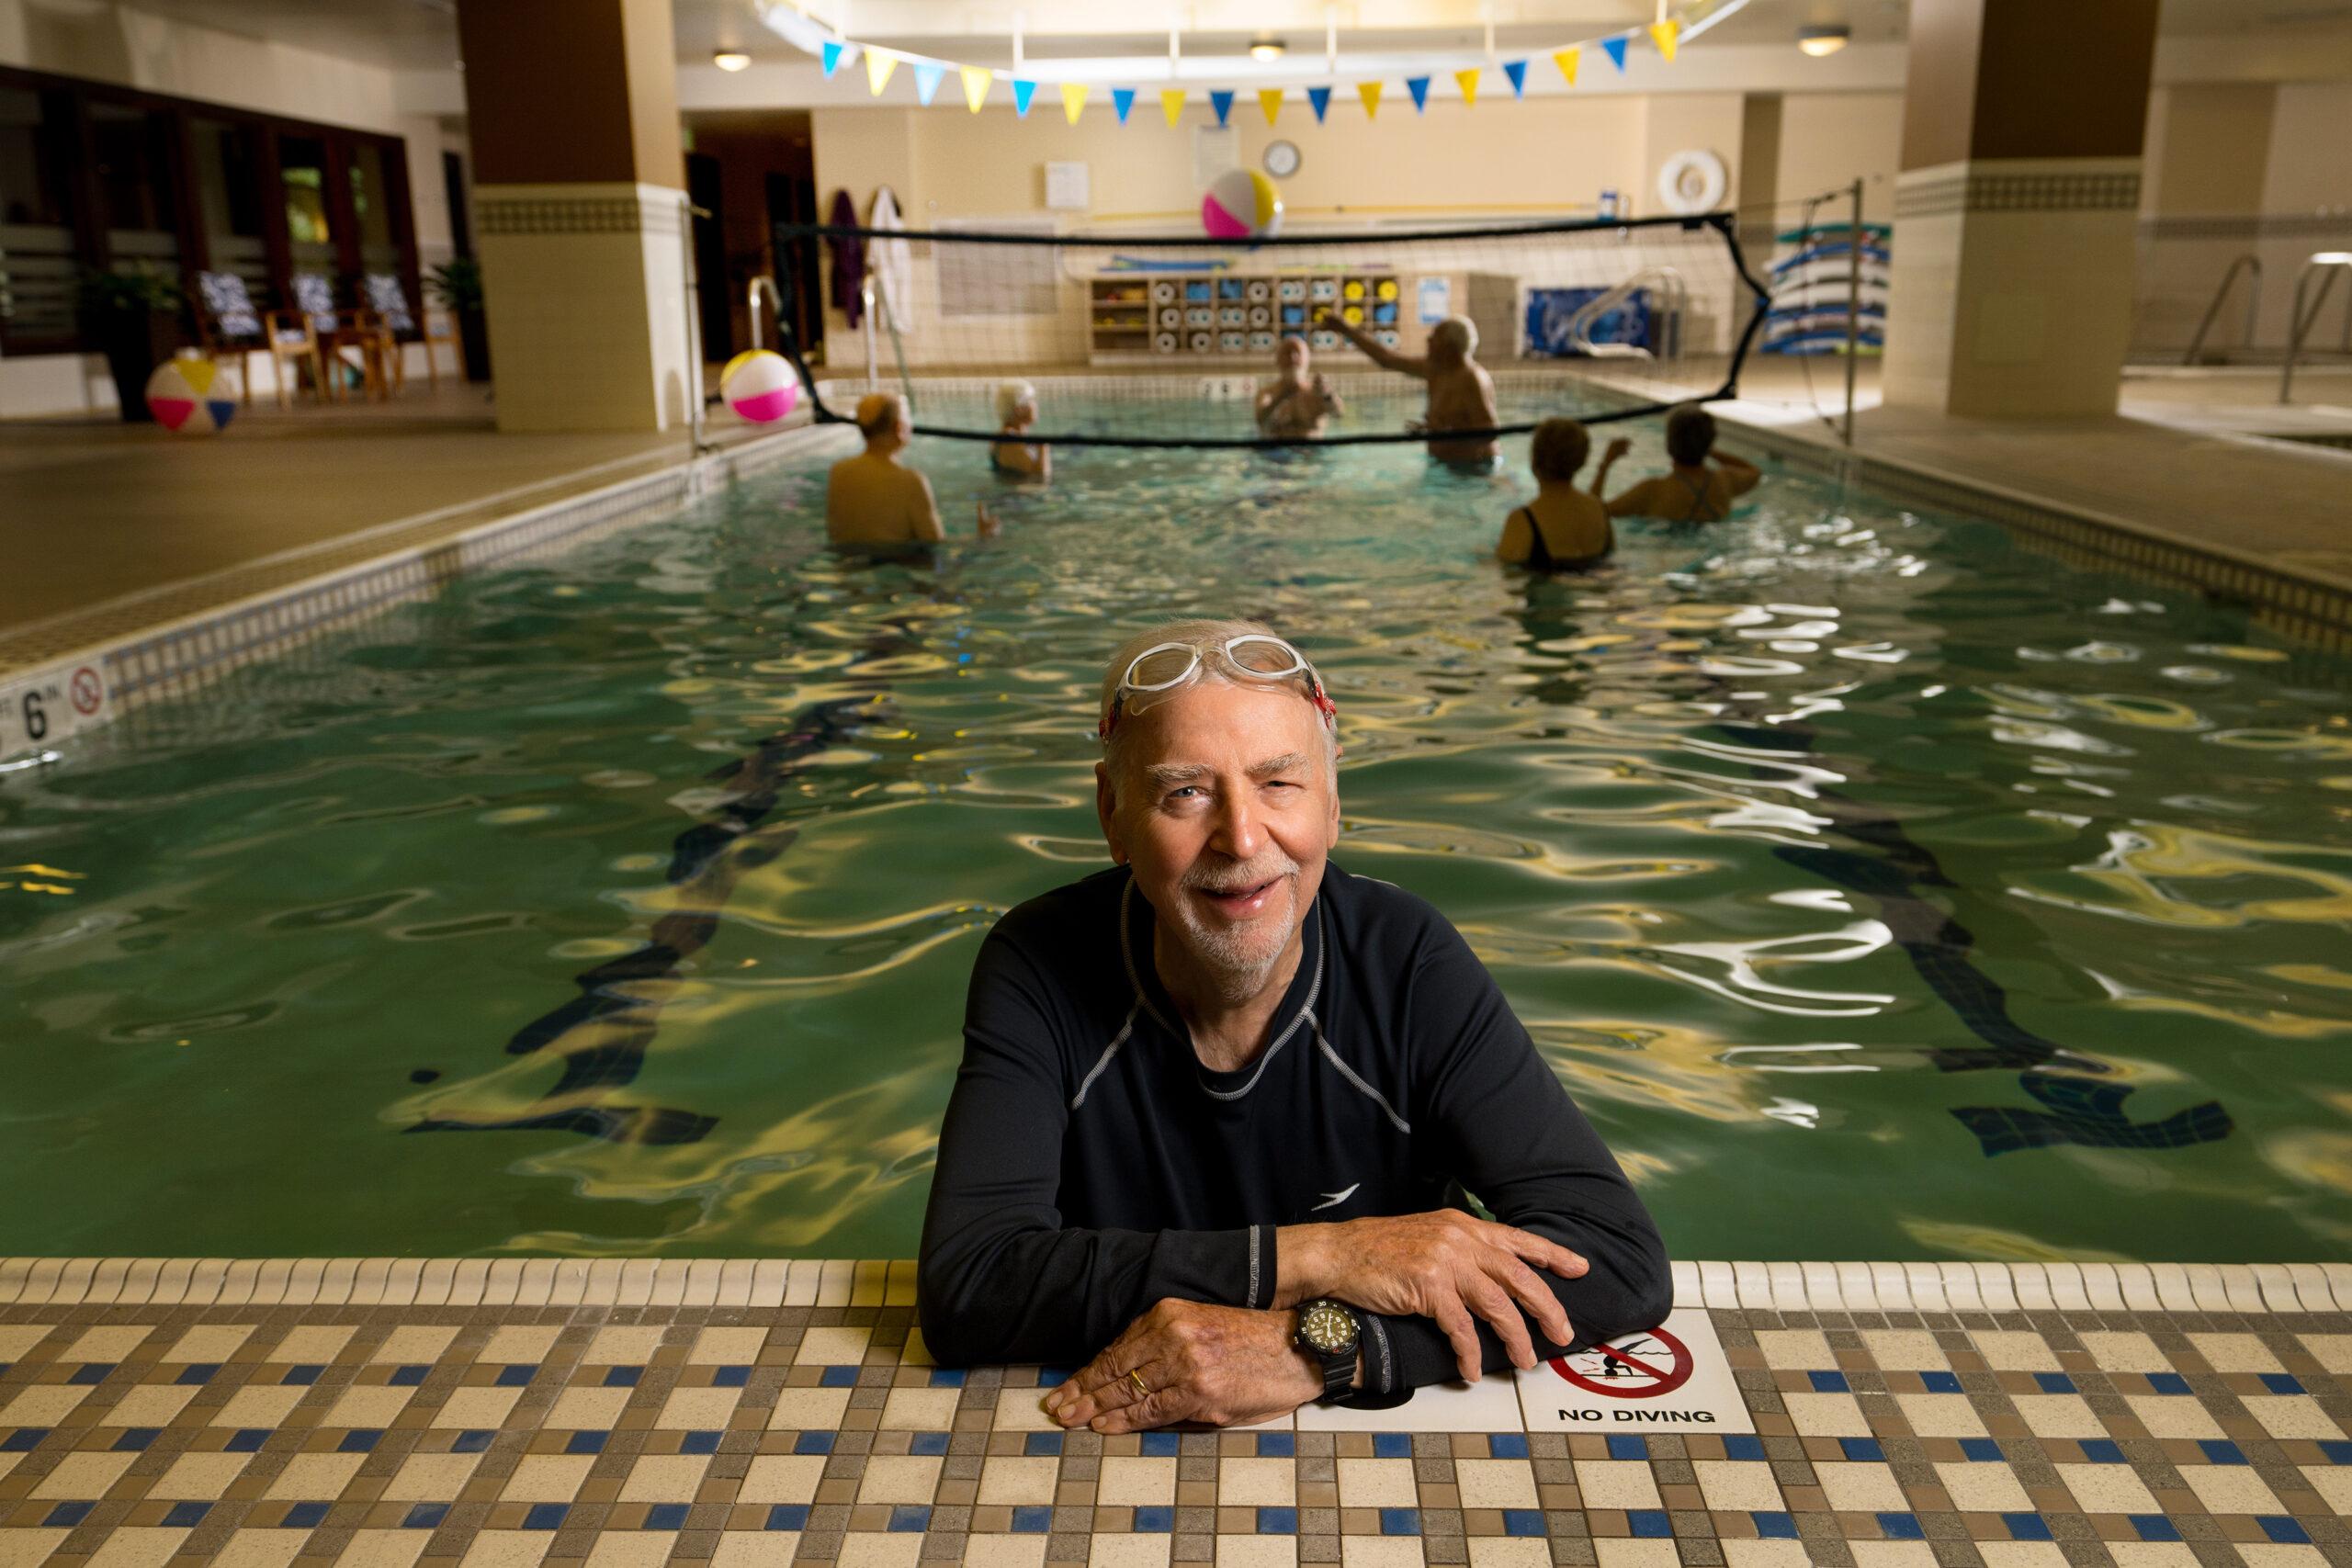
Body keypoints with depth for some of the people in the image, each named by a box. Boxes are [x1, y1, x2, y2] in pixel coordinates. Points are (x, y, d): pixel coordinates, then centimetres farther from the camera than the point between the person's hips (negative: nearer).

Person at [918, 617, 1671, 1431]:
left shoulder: (1409, 964, -12)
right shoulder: (1040, 967, -13)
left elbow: (1620, 1258, -17)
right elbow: (962, 1288, -22)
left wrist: (1318, 1346, -29)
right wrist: (1315, 1257, -25)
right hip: (1106, 1443, -1)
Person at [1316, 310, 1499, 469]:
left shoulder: (1472, 380, -16)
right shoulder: (1437, 370, 9)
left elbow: (1490, 432, -23)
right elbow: (1388, 358, 19)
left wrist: (1444, 433, -33)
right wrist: (1345, 329, 24)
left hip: (1472, 467, -8)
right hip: (1445, 463, 8)